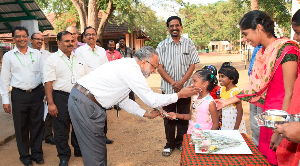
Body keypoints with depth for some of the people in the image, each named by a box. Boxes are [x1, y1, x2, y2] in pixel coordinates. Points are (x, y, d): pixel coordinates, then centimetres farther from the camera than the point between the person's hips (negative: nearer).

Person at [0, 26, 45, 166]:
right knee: (21, 127, 9)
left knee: (37, 125, 8)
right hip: (19, 95, -1)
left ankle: (37, 153, 25)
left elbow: (43, 73, 9)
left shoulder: (36, 53, 7)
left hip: (36, 93, 1)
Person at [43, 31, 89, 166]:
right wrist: (51, 103, -15)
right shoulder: (52, 59, -3)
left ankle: (79, 150, 35)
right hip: (61, 98, -4)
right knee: (61, 129, 6)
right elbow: (48, 82, -9)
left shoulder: (79, 59, 12)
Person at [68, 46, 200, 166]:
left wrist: (146, 114, 19)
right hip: (84, 103, -10)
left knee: (99, 145, 18)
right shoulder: (131, 69, -17)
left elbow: (123, 100, 20)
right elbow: (152, 100, -13)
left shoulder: (126, 66, 14)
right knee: (95, 152, 0)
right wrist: (180, 95, -2)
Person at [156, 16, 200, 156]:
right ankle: (170, 144, 23)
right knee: (168, 117, 8)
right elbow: (159, 67, -2)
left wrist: (181, 82, -13)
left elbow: (192, 65, 0)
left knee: (183, 117, 9)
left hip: (185, 87, 0)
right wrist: (172, 83, -12)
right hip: (167, 88, 0)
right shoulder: (162, 45, 4)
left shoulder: (189, 44, 4)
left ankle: (181, 142, 26)